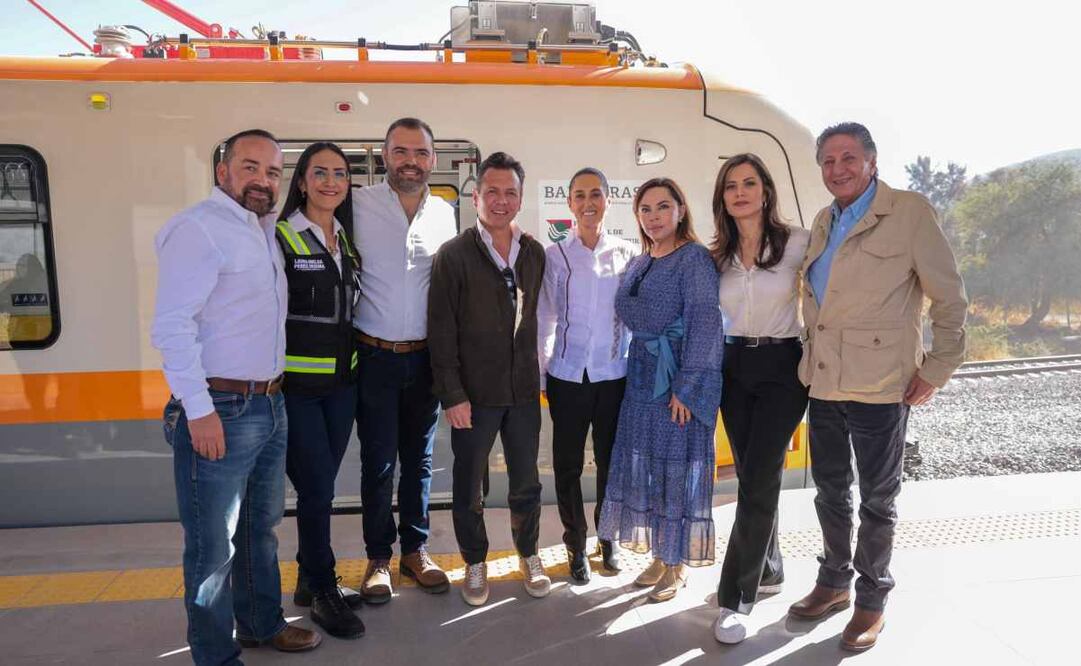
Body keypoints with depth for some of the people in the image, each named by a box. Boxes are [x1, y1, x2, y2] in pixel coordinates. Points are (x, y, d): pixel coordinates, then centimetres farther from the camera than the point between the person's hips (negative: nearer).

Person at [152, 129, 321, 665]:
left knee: (261, 527, 22)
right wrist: (199, 410, -21)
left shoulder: (266, 230, 13)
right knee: (213, 547, 5)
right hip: (219, 411, -9)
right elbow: (172, 326, -19)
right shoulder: (198, 227, -13)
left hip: (270, 405, 9)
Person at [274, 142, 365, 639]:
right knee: (316, 487, -1)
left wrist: (354, 360, 15)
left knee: (322, 484, 14)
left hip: (342, 381, 6)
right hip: (297, 385, -6)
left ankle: (309, 580, 30)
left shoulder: (346, 240, 11)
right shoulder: (280, 237, -9)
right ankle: (323, 591, 17)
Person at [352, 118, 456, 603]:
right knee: (378, 462, 6)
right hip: (375, 357, -3)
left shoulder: (444, 213, 5)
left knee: (419, 458, 13)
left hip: (425, 357, 3)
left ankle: (415, 549, 29)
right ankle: (379, 557, 23)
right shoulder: (360, 205, -7)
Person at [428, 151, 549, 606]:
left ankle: (529, 555, 35)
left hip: (524, 389, 3)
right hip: (474, 393, -3)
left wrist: (534, 373, 7)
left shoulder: (534, 253, 5)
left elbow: (537, 316, 10)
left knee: (526, 482, 14)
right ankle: (475, 563, 31)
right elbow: (441, 330, -9)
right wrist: (452, 394, -13)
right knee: (469, 485, 11)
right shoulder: (454, 255, -7)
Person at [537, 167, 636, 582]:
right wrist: (539, 376, 2)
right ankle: (576, 545, 24)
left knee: (611, 460, 9)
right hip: (567, 374, 0)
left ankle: (609, 538, 30)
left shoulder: (626, 253, 2)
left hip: (615, 373, 1)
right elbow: (544, 320, 3)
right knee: (568, 464, 7)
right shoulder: (555, 256, 1)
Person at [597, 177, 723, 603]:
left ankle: (678, 565, 18)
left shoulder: (694, 258, -9)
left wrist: (686, 386, -19)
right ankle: (659, 554, 27)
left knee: (677, 467, 2)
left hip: (681, 379, -7)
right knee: (643, 465, 11)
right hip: (642, 377, 7)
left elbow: (704, 322, -15)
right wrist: (635, 370, 6)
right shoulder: (638, 264, 13)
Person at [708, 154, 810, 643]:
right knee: (752, 476, 13)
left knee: (758, 480, -6)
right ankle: (769, 571, 33)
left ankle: (737, 598, 5)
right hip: (732, 368, 4)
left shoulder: (797, 243, -7)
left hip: (781, 368, -4)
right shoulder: (718, 254, 6)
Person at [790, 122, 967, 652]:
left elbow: (949, 297, -7)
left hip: (880, 385, -6)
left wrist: (937, 369, -10)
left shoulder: (909, 212, -8)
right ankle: (834, 583, 35)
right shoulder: (824, 222, 11)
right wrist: (810, 358, 12)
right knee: (830, 489, 17)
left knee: (876, 497, 8)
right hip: (824, 382, 6)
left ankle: (872, 600, 26)